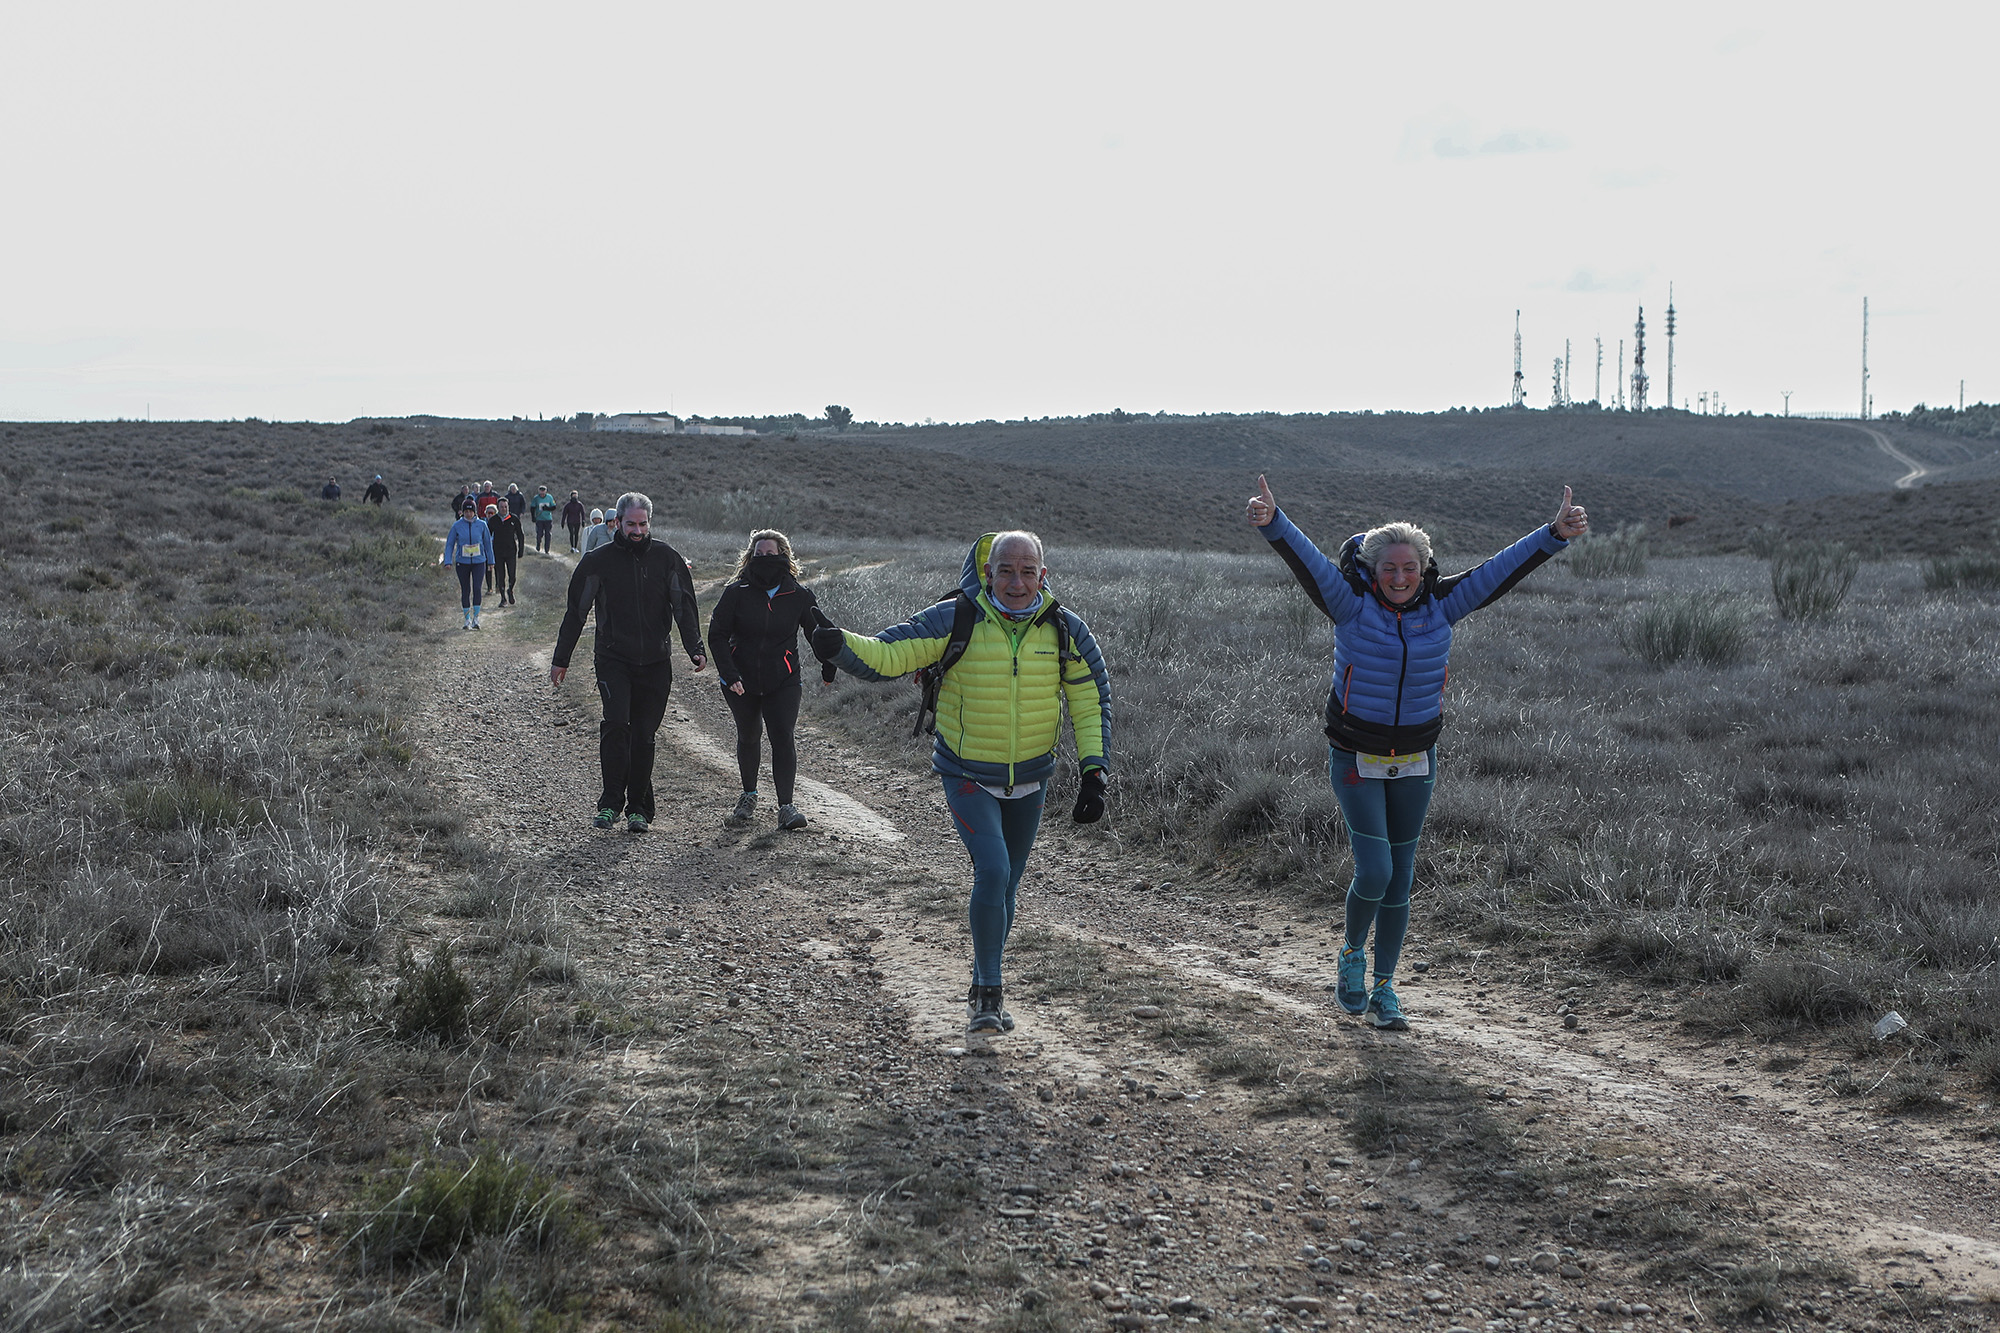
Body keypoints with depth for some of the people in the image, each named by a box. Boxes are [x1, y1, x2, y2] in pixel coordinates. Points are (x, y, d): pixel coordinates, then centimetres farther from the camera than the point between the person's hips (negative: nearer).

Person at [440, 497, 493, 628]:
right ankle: (467, 619, 14)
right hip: (462, 563, 0)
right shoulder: (457, 526, -1)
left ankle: (476, 617, -6)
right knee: (465, 590, 4)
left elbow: (488, 543, 11)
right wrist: (448, 561, -4)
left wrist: (491, 561, 15)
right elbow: (449, 544, 4)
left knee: (477, 588, -13)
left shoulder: (481, 525, 1)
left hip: (479, 562, 0)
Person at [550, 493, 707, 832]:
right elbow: (576, 610, 7)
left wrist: (695, 648, -11)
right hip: (614, 660, -1)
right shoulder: (598, 560, 1)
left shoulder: (666, 558, 5)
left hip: (655, 663, 1)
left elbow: (684, 606, 3)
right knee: (616, 722, -19)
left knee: (644, 734, 3)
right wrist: (561, 659, 8)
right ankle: (611, 801, -12)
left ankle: (638, 808, 13)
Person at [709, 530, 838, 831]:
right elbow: (717, 634, -7)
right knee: (748, 736, 18)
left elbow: (824, 631, 10)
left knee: (782, 738, -15)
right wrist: (729, 673, -18)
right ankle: (749, 795, 38)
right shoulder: (737, 592, -5)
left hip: (783, 682, -1)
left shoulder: (798, 597, -3)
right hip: (740, 680, 1)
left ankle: (786, 806, -16)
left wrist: (828, 668, 6)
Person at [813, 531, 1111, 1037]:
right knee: (992, 870, -21)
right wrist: (841, 645, -39)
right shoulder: (956, 620, -17)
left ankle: (983, 990, 34)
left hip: (1031, 778, 3)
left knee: (1007, 883, 14)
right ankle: (988, 995, -8)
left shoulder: (1065, 630, -9)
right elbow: (887, 653, -19)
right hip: (967, 776, -3)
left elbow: (1091, 700, 1)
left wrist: (1093, 772, -5)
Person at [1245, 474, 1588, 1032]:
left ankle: (1383, 989, 21)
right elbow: (1307, 560, -27)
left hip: (1415, 762, 3)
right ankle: (1352, 956, 18)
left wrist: (1555, 534, -18)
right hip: (1356, 759, -3)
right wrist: (1272, 523, -45)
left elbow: (1503, 569, -7)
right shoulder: (1352, 604, -12)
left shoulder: (1440, 606, -3)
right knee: (1374, 871, -12)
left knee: (1399, 879, 8)